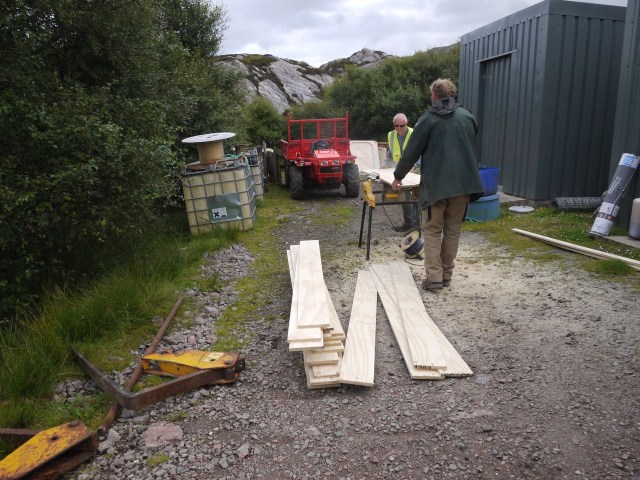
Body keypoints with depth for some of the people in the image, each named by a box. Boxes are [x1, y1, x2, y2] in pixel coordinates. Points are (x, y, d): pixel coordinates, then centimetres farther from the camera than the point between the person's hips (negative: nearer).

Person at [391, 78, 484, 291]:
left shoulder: (428, 119, -2)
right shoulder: (468, 116, 10)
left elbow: (411, 151, 1)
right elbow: (472, 148, 19)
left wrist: (398, 176, 13)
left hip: (435, 184, -3)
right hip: (463, 183, 4)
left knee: (432, 230, 5)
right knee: (453, 230, 11)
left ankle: (434, 277, -2)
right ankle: (446, 275, 17)